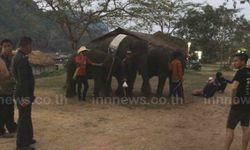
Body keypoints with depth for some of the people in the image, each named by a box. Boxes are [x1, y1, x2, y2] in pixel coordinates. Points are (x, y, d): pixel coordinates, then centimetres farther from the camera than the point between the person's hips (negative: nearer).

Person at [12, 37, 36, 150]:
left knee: (26, 117, 21)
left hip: (22, 93, 10)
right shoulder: (21, 59, -21)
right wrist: (26, 96, -23)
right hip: (24, 94, -10)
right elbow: (23, 80, -25)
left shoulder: (18, 57, 11)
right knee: (23, 119, 0)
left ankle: (27, 139, 35)